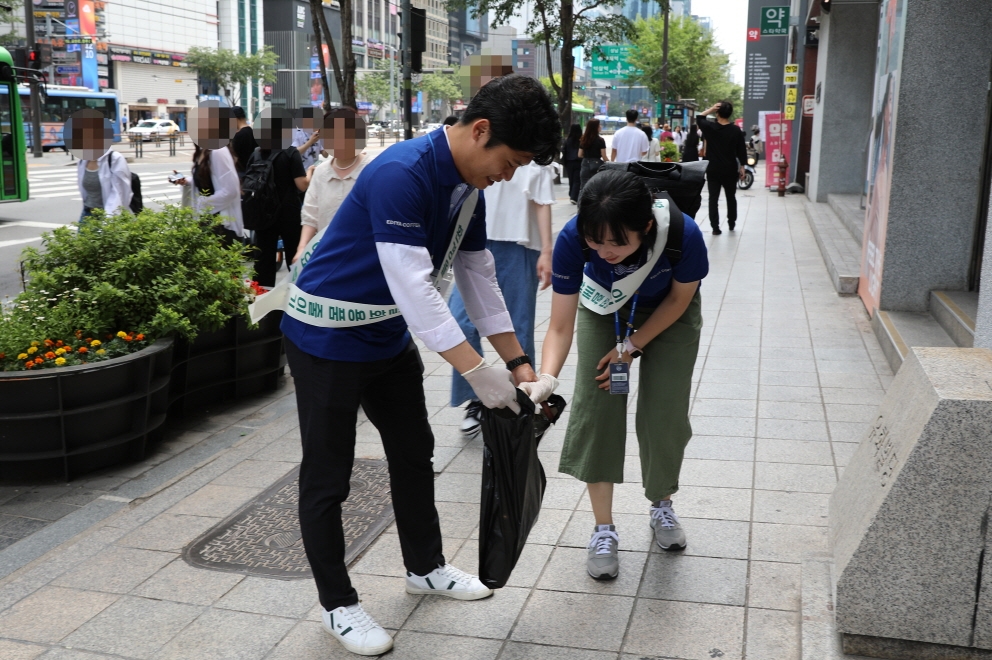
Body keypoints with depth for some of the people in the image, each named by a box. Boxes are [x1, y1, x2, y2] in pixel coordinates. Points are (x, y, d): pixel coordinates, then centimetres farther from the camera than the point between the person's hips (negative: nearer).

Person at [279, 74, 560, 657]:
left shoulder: (469, 186, -1)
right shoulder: (401, 175, -29)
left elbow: (480, 278, 5)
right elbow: (413, 286, -34)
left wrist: (518, 362, 1)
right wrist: (477, 372, -33)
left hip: (390, 337, 9)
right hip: (328, 339, -9)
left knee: (415, 453, 18)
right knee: (328, 478, 3)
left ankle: (426, 567, 37)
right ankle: (338, 604, 19)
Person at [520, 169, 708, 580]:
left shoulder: (683, 233, -38)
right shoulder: (573, 239, -36)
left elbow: (680, 297, -16)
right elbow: (561, 326, -28)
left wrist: (631, 346, -18)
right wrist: (547, 379, -45)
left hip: (668, 312, -1)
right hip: (604, 309, 1)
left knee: (664, 415, -2)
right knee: (596, 410, -7)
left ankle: (662, 506, 27)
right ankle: (604, 530, 8)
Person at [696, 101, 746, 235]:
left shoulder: (710, 127, -7)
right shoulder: (736, 130, -6)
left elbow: (699, 118, 14)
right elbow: (741, 151, -2)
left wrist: (711, 109, 5)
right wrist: (742, 167, 6)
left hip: (713, 169, -1)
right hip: (730, 170, 1)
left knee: (713, 198, 2)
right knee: (731, 197, 17)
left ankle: (715, 227, -2)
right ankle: (731, 224, 27)